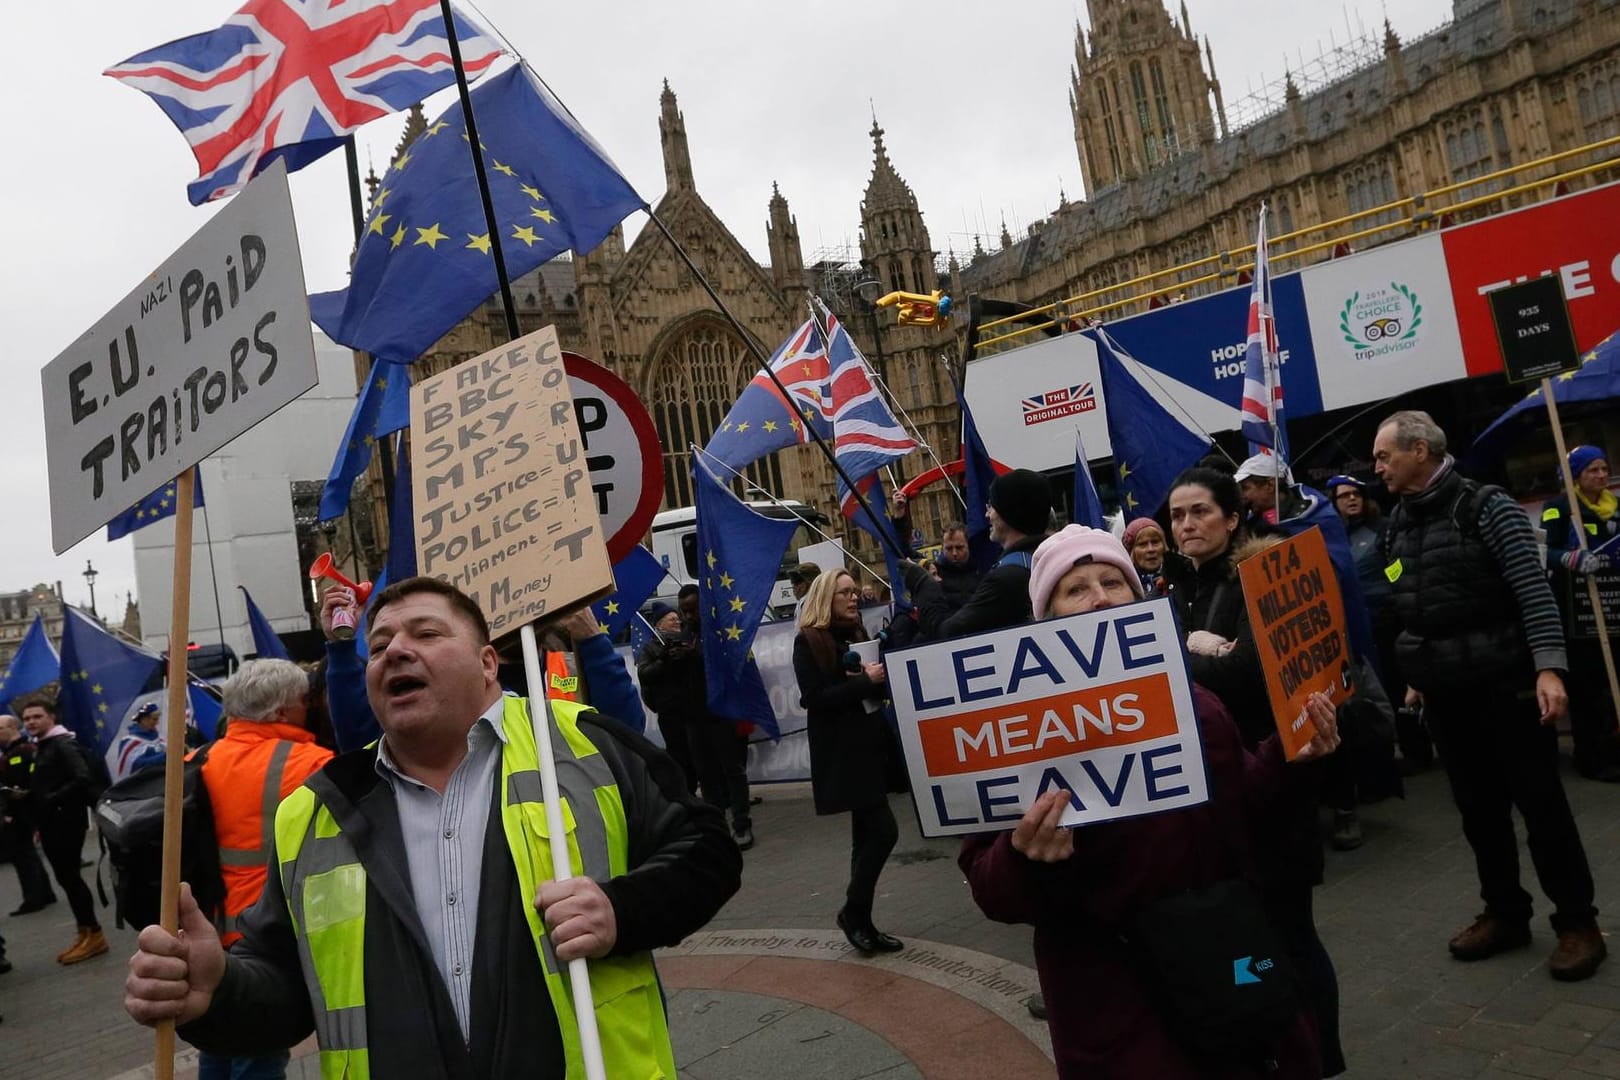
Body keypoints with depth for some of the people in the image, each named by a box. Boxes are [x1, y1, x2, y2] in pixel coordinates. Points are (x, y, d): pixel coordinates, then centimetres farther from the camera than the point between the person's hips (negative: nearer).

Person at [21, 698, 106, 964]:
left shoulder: (63, 744, -11)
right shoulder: (39, 748, 17)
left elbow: (82, 778, -24)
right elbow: (40, 788, 18)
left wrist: (53, 801, -20)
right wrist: (39, 822, 11)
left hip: (67, 822, -9)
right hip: (50, 824, 9)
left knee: (69, 876, -7)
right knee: (66, 878, 10)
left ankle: (94, 934, -1)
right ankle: (86, 933, 16)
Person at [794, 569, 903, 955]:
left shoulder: (858, 635, 14)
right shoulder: (808, 642, -8)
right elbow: (815, 697, -16)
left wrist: (883, 679, -4)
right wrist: (865, 681, -19)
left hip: (870, 746, 8)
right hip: (841, 753, -8)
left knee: (867, 834, 11)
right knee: (883, 831, -12)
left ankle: (861, 919, 21)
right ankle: (853, 912, 4)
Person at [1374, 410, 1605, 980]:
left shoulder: (1487, 507, -10)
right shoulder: (1397, 526, 8)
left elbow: (1534, 591, -15)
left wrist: (1548, 666, -22)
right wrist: (1417, 674, 18)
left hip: (1505, 684, -6)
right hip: (1445, 693, 6)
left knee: (1541, 804, 2)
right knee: (1478, 809, 13)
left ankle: (1577, 923, 16)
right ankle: (1505, 913, 26)